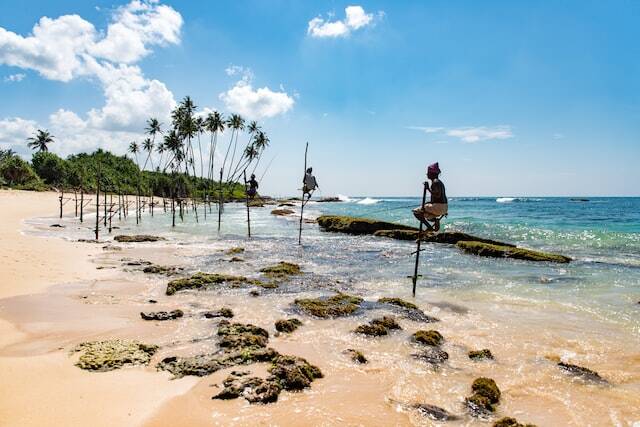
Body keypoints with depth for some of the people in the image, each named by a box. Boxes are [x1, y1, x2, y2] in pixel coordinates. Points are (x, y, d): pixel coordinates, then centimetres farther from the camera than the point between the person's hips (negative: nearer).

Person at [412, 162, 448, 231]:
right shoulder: (439, 182, 18)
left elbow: (437, 195, -25)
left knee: (416, 212, -4)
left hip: (438, 207, -10)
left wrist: (428, 188, -18)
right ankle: (436, 220, 7)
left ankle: (429, 227, -12)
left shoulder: (435, 182, -13)